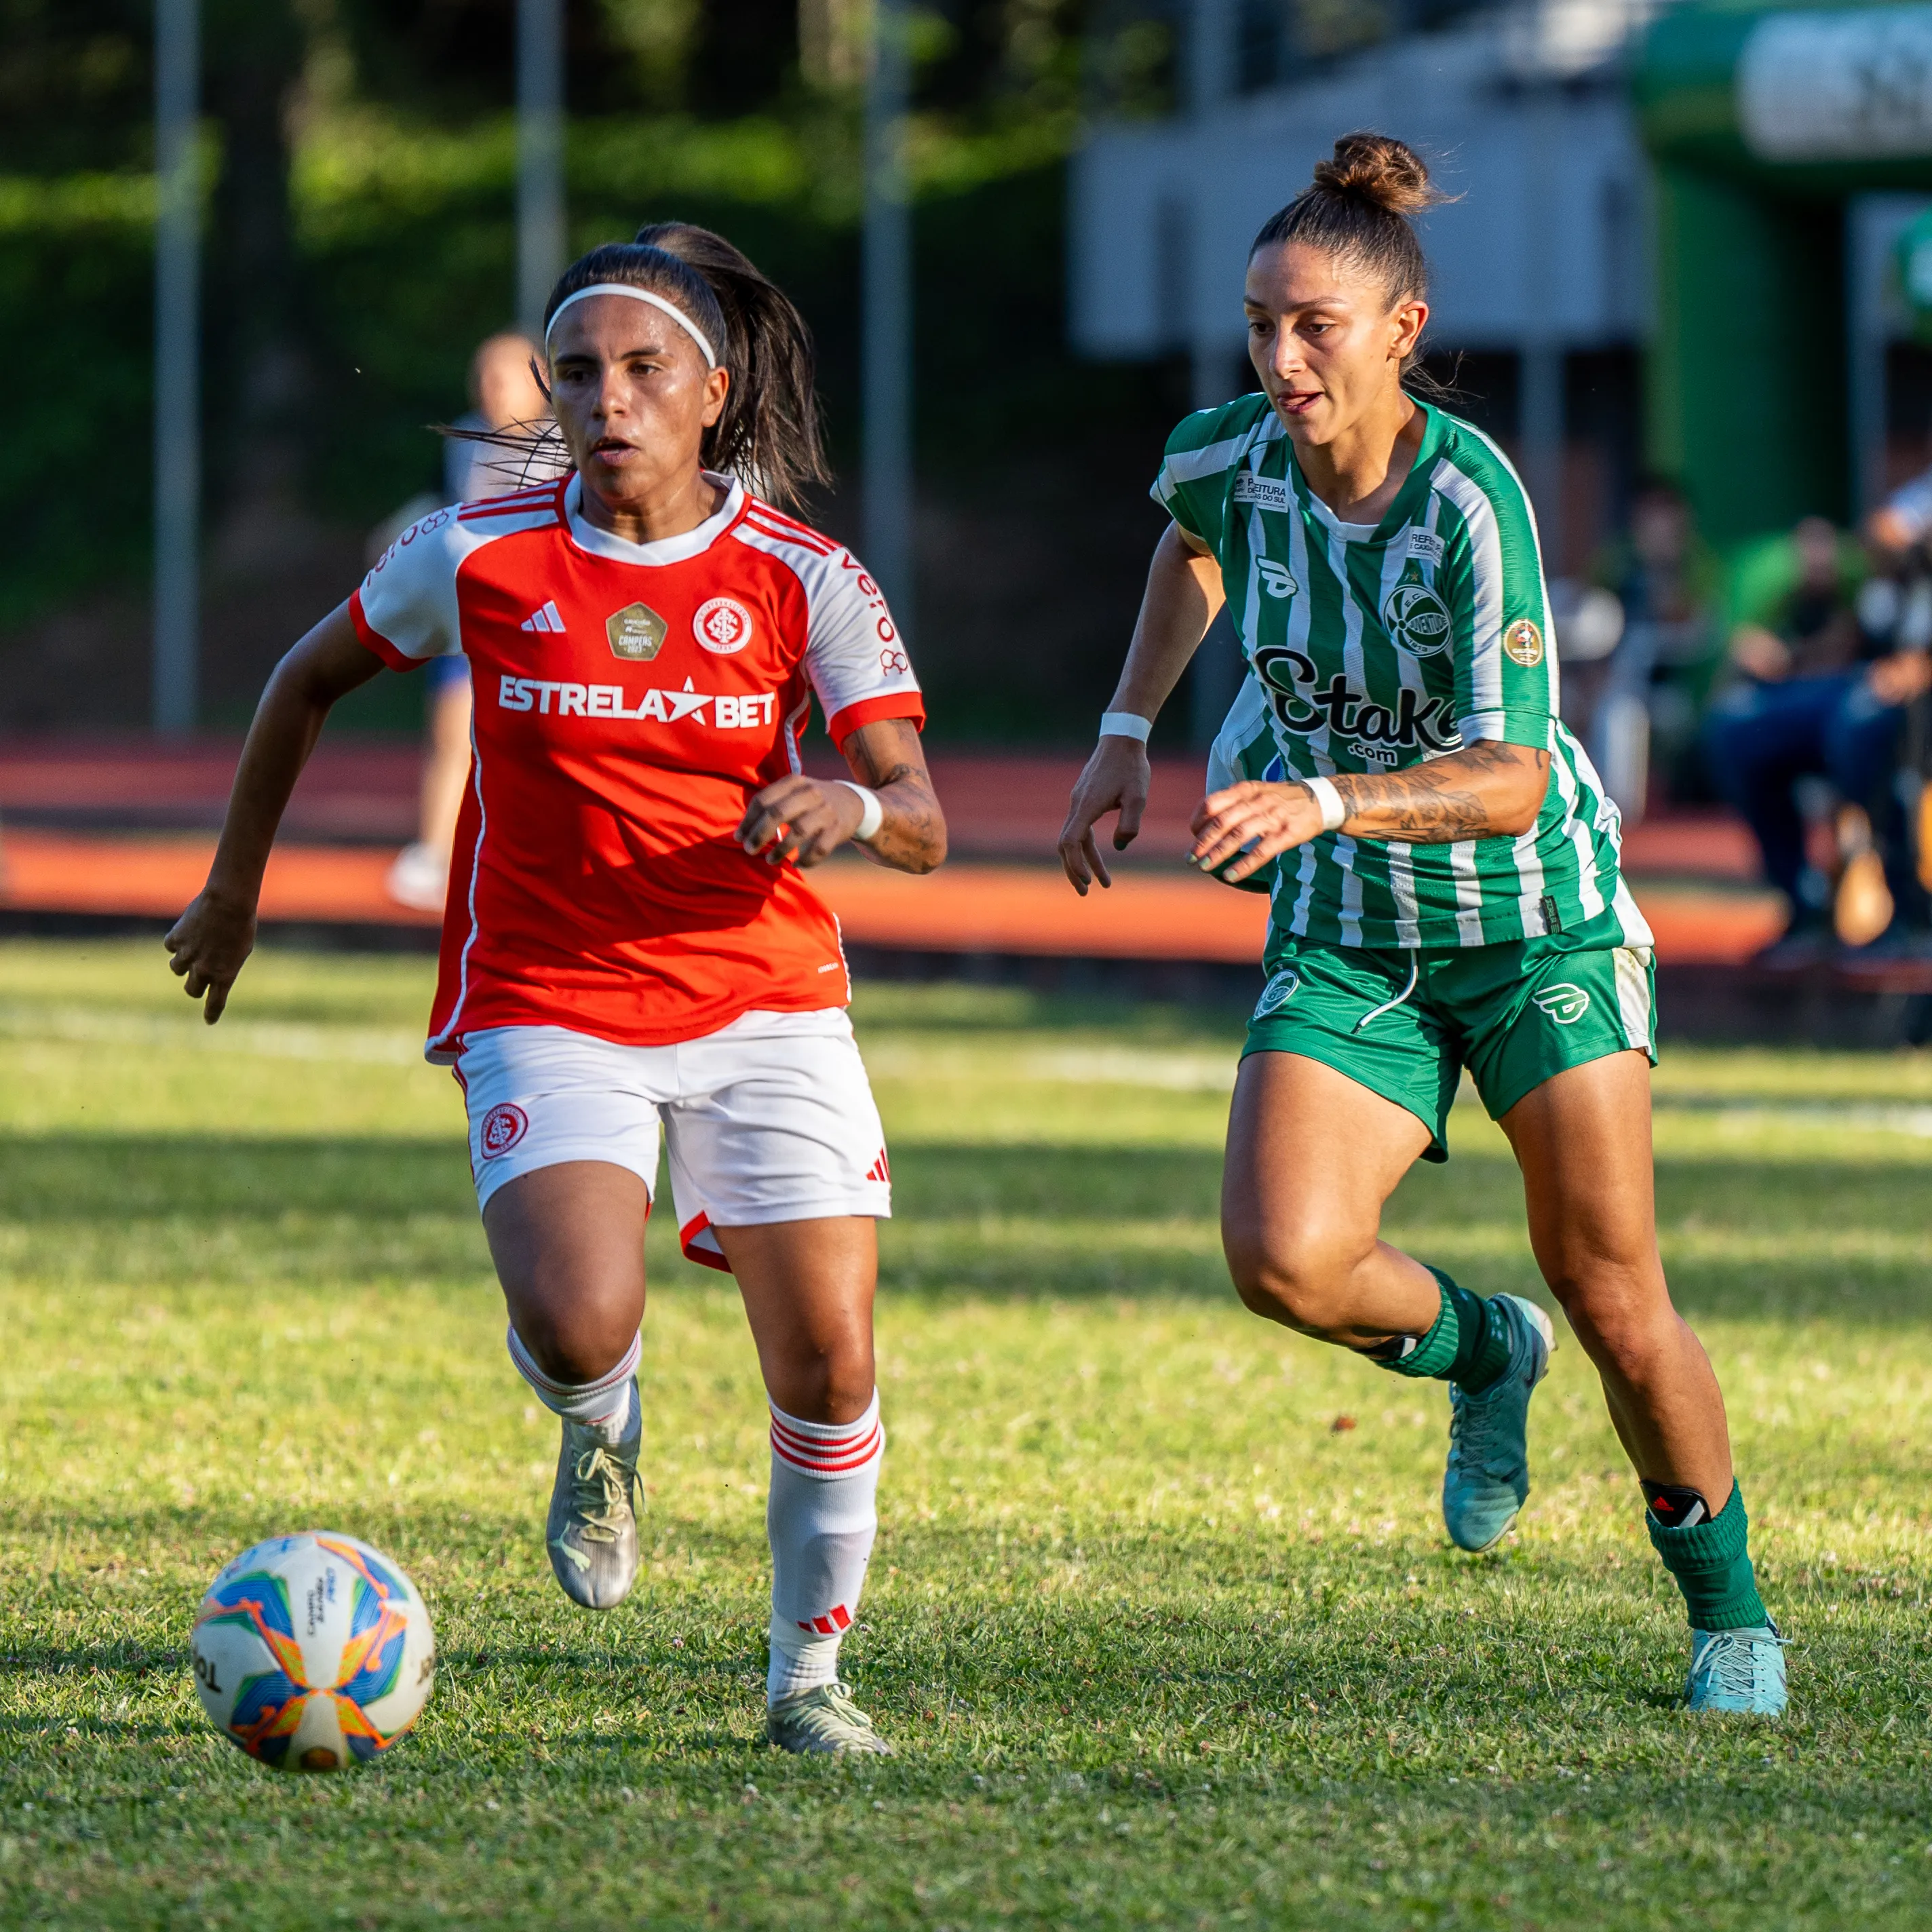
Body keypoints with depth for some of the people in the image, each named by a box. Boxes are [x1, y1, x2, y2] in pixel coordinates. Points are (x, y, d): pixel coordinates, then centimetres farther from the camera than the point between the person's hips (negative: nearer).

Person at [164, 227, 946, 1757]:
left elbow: (924, 826, -11)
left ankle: (809, 1672, 19)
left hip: (766, 1003, 1)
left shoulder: (805, 579, -7)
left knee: (831, 1366, -5)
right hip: (546, 1009, -1)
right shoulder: (477, 558, -6)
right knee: (579, 1323, -25)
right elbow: (308, 681, 12)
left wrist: (857, 809, -34)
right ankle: (603, 1436, 14)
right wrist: (237, 882, 18)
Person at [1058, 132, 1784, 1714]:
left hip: (1539, 922, -4)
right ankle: (1477, 1351, 15)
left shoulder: (1471, 498, -25)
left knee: (1614, 1302, -2)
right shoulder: (1225, 455, -10)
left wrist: (1325, 800, -45)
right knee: (1283, 1258, -19)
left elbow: (1511, 782, -31)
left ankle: (1727, 1610, 21)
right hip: (1346, 940, 4)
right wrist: (1128, 732, 13)